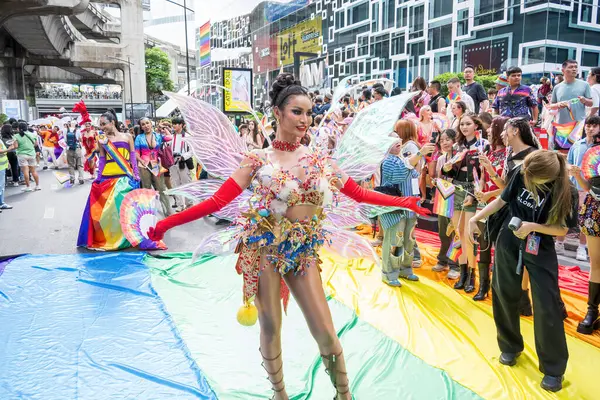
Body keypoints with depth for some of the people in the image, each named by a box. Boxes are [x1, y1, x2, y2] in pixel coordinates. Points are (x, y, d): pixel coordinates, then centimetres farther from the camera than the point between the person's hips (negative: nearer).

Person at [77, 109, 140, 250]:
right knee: (105, 209, 0)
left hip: (125, 178, -1)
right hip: (107, 179, 1)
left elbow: (133, 158, 6)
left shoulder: (127, 137, 6)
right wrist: (98, 178, 6)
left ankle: (124, 237, 13)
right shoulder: (102, 139, 8)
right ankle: (106, 237, 12)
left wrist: (136, 175, 1)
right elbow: (102, 161, 9)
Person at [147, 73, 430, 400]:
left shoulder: (319, 160, 3)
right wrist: (167, 223, -17)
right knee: (270, 328, 9)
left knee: (325, 331, 3)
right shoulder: (258, 160, -5)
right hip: (264, 249, -2)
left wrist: (406, 202, 6)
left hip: (302, 251, 2)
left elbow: (359, 194, 6)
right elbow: (218, 201, -11)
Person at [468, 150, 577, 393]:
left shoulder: (567, 193, -23)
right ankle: (510, 347, 35)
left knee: (547, 307, -4)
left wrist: (532, 227, -28)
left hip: (541, 252, -3)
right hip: (508, 244, 3)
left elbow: (562, 229, -14)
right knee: (504, 296, 12)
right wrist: (475, 218, -7)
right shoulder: (521, 174, -16)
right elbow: (503, 199, -2)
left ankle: (554, 367, 15)